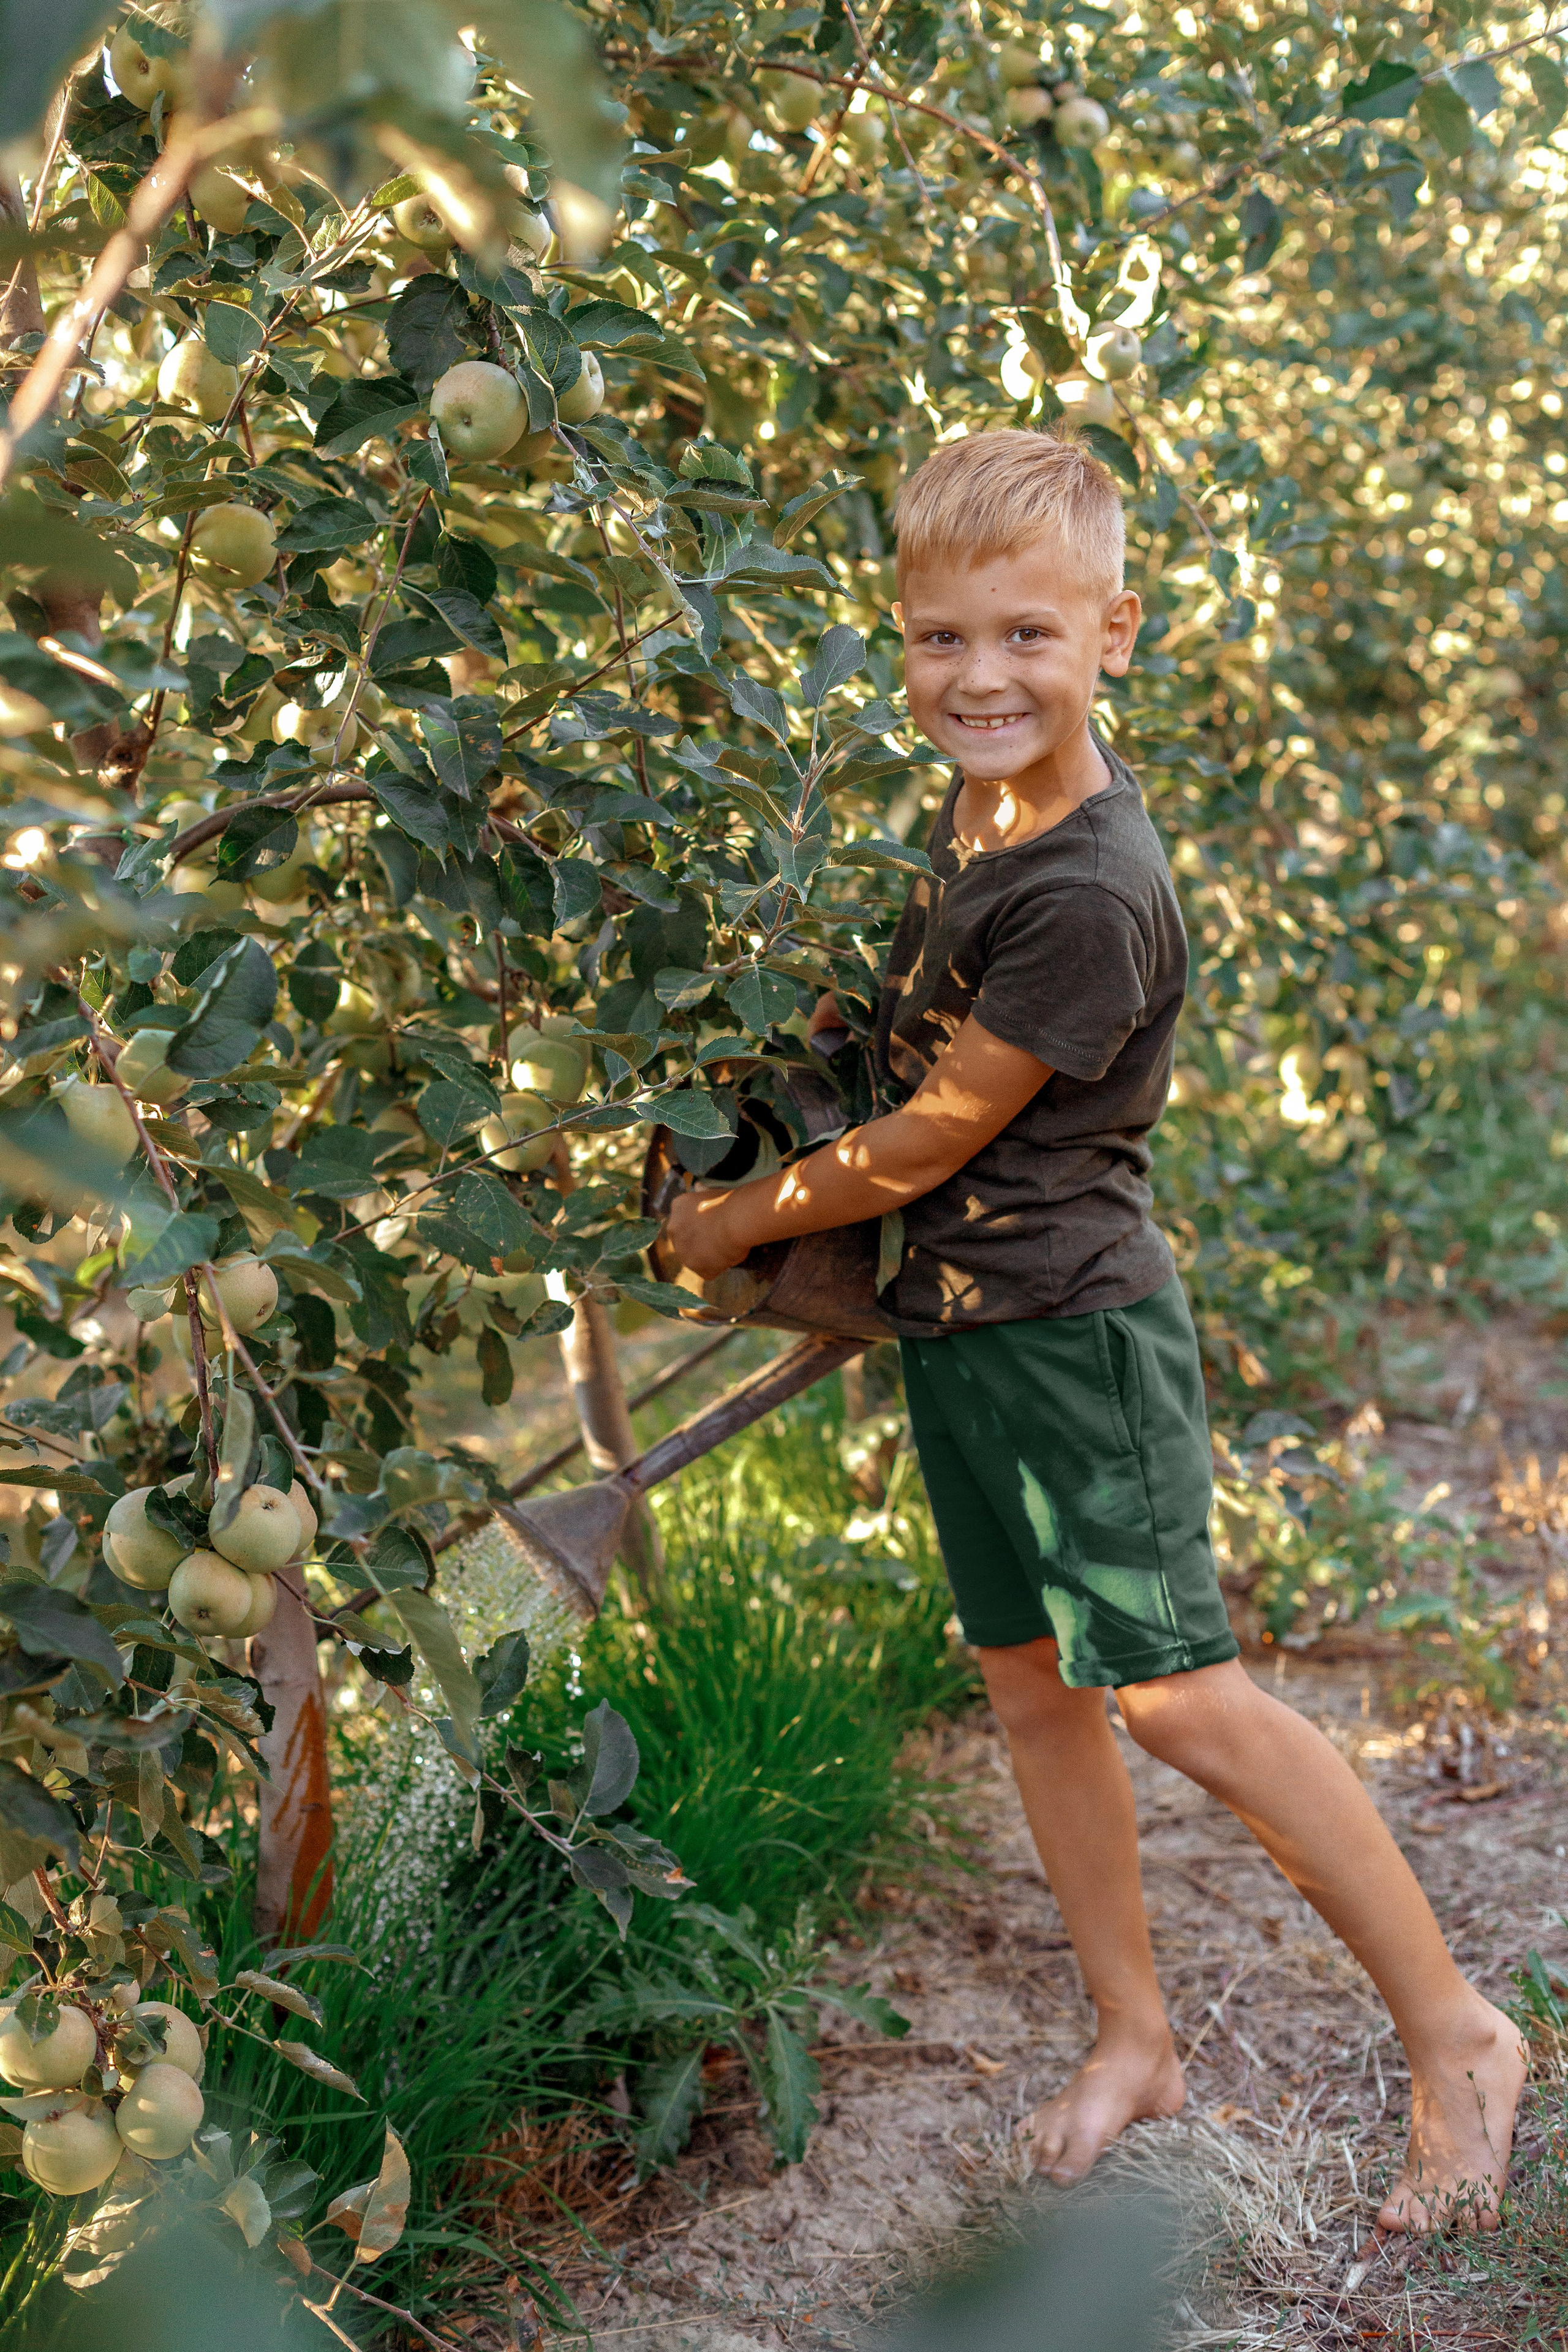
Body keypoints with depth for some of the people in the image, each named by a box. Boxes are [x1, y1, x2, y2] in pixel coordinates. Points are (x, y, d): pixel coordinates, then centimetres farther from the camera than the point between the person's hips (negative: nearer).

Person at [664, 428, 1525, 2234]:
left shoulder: (1088, 894, -24)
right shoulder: (973, 808, 5)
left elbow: (929, 1142, -17)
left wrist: (738, 1220, -4)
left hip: (1076, 1327, -9)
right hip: (952, 1325, 9)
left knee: (1177, 1697, -8)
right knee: (1030, 1688, 13)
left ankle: (1454, 2034, 7)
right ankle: (1133, 2039, 27)